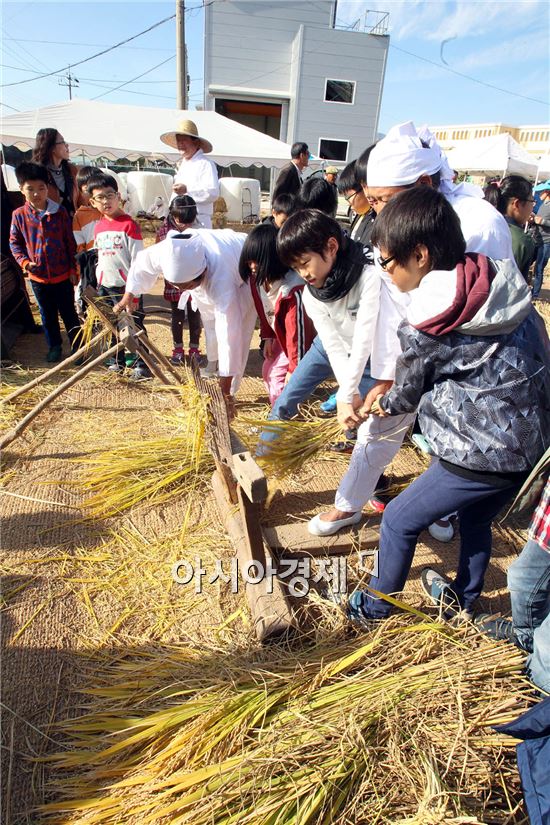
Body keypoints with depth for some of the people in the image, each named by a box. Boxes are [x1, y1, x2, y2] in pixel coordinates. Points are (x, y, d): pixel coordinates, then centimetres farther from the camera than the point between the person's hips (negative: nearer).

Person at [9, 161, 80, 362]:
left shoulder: (60, 212, -7)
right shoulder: (19, 215, -4)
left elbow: (70, 242, -2)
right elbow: (14, 242, 6)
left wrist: (73, 269, -1)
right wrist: (24, 262, -10)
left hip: (63, 275, -2)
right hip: (38, 277, 2)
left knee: (69, 313, 9)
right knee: (48, 315, 14)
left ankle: (78, 347, 21)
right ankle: (54, 346, 30)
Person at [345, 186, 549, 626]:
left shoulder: (423, 328, -18)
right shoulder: (505, 284, 0)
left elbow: (408, 393, -2)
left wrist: (384, 404, 21)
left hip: (482, 456, -8)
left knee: (399, 520, 12)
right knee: (476, 519, 29)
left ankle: (375, 605, 33)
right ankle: (463, 600, 51)